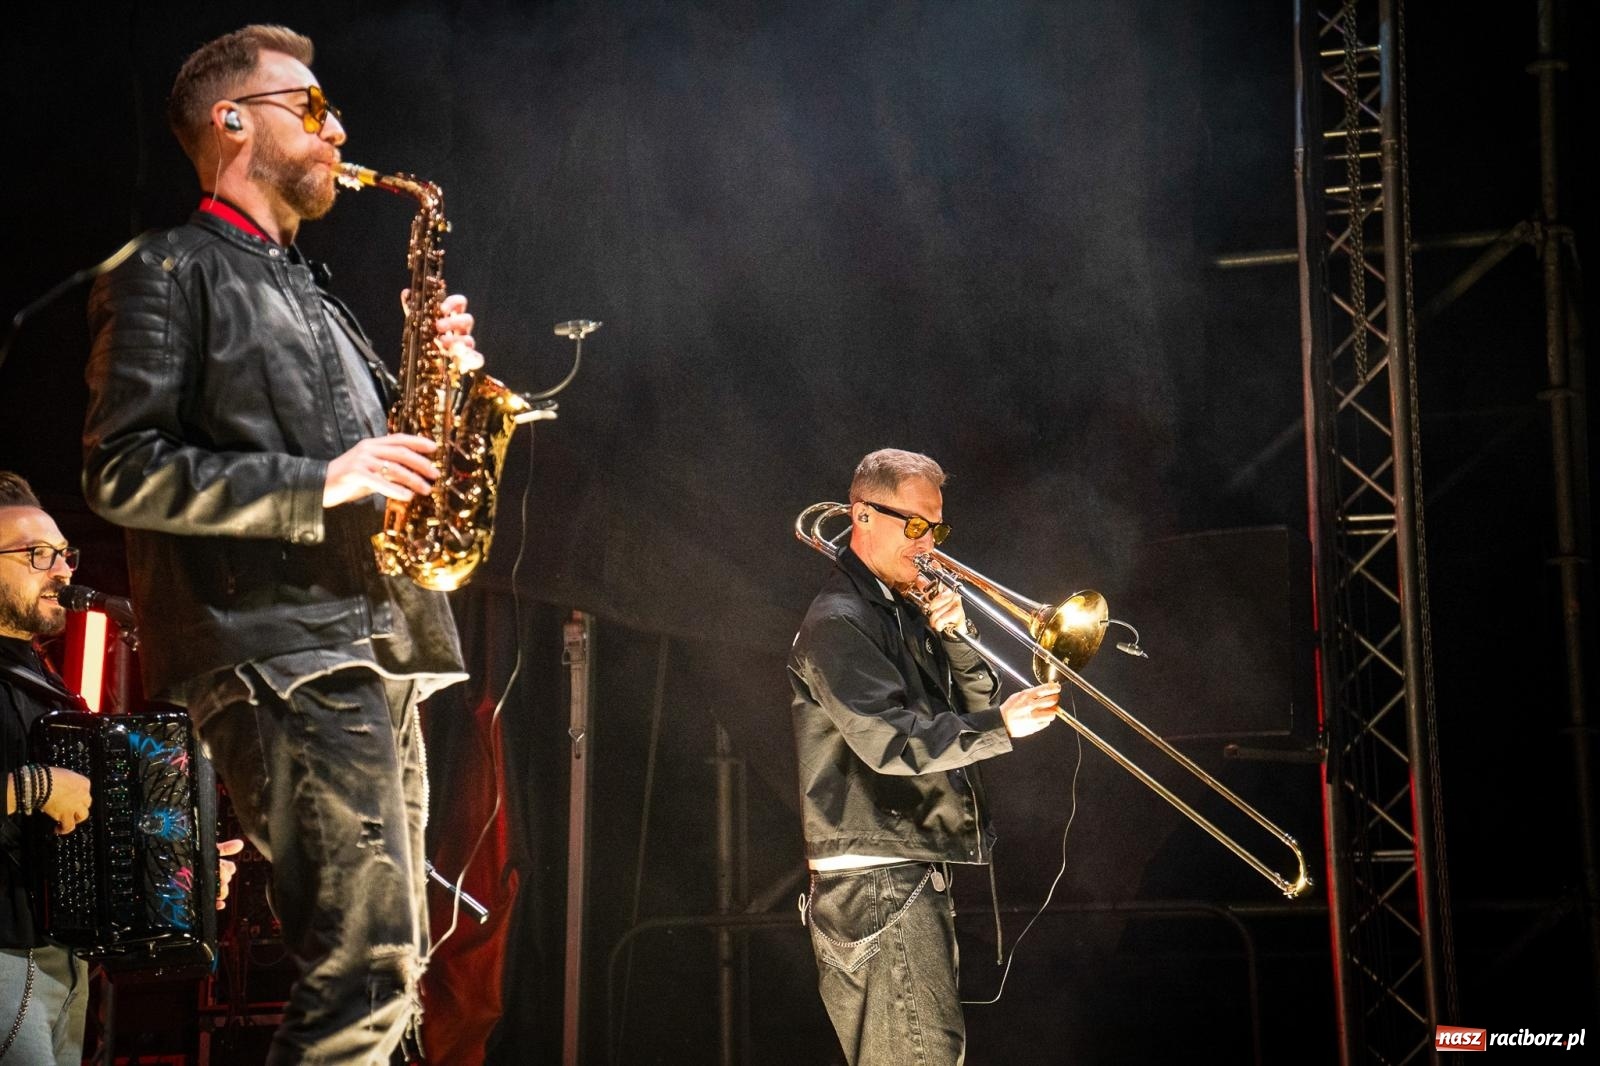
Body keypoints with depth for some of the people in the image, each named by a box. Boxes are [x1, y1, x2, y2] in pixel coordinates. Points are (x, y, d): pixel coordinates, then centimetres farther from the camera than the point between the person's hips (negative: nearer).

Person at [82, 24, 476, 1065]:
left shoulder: (310, 291, 27)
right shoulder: (168, 274, 1)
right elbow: (123, 472, -10)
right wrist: (318, 482, -16)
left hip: (371, 644, 9)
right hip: (278, 655, -9)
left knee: (386, 964, 9)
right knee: (368, 965, -17)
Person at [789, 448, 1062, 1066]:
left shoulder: (909, 612, 18)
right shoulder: (837, 622, -12)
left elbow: (974, 705, 15)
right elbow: (889, 740, -23)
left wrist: (957, 635, -1)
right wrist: (1001, 727, -28)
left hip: (918, 877, 10)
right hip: (875, 883, -10)